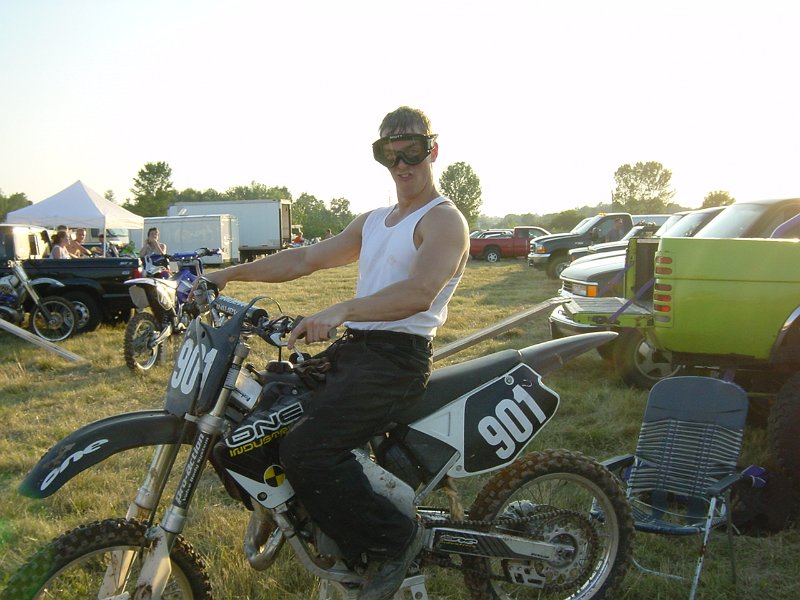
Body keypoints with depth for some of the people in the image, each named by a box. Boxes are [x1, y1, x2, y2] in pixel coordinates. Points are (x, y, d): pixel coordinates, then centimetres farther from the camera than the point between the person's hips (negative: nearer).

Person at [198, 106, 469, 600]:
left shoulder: (444, 220, -4)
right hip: (353, 349, 9)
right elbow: (307, 258, 19)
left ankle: (394, 538, -3)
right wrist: (232, 273, 11)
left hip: (398, 357, -9)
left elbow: (419, 293, -22)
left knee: (305, 451, -24)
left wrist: (342, 310, -36)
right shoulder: (373, 222, 23)